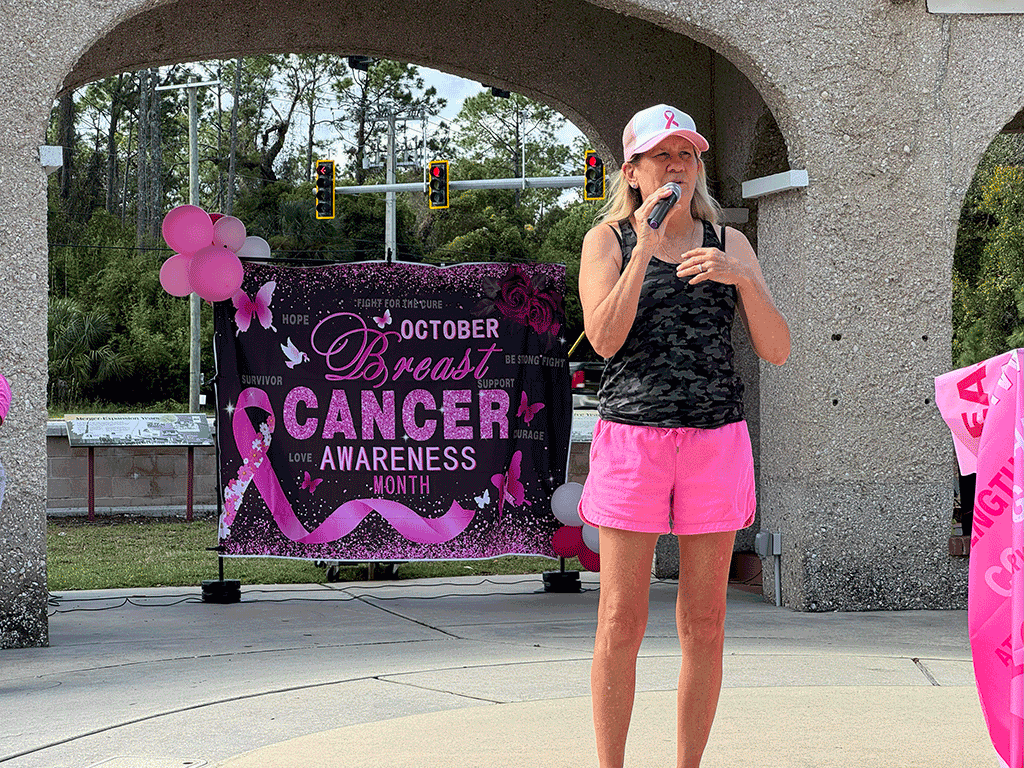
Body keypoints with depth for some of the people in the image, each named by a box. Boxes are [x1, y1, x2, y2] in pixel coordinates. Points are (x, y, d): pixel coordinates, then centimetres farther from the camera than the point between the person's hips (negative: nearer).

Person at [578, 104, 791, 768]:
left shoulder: (730, 244, 12)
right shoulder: (609, 239, 6)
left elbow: (777, 350, 4)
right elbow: (604, 339, -9)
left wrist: (742, 279, -12)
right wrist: (645, 249, -13)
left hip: (716, 439, 2)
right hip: (632, 434, -2)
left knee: (704, 624, 3)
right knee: (622, 621, -3)